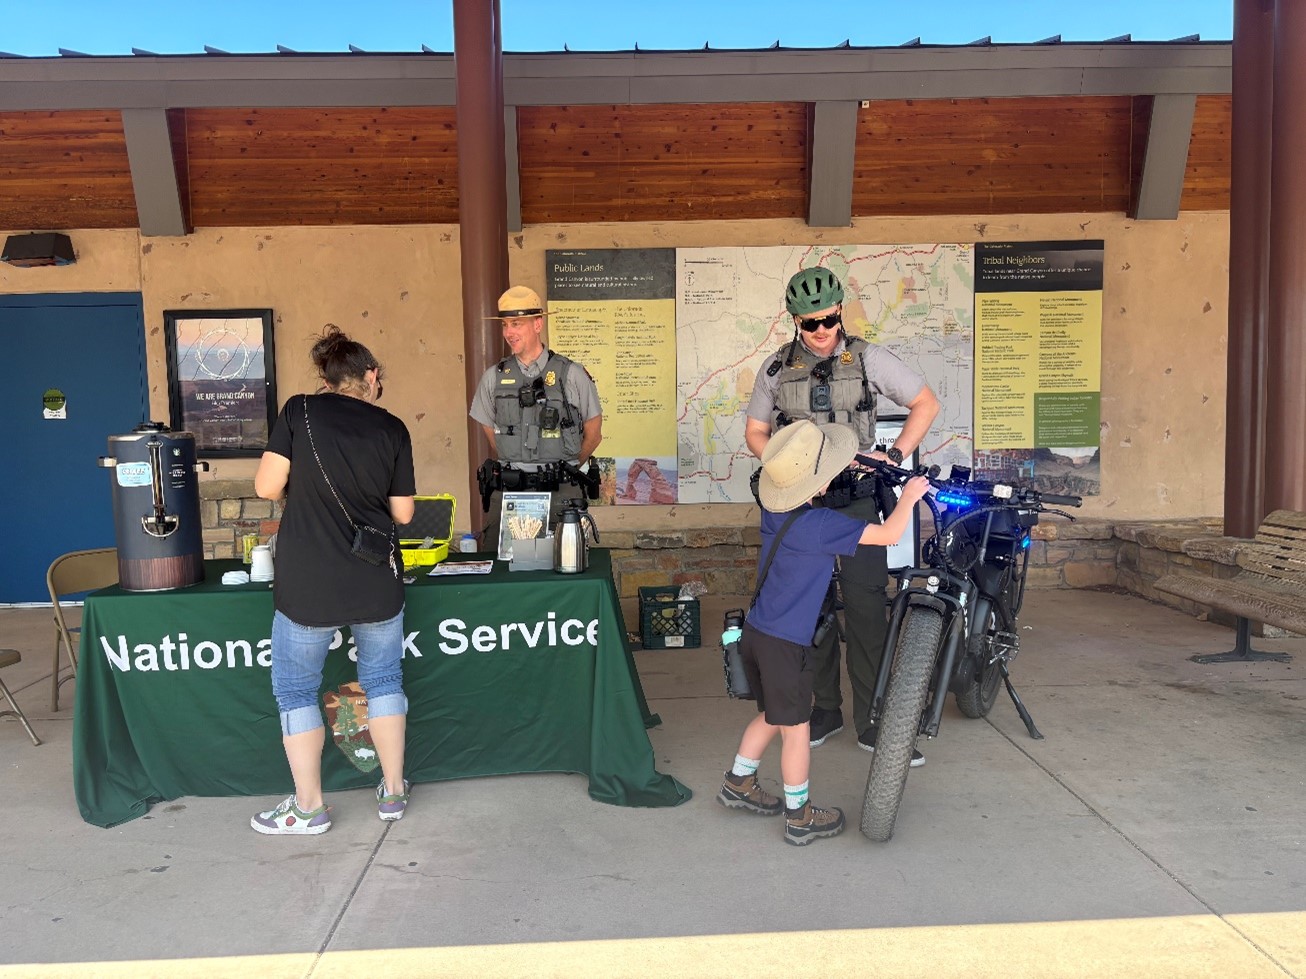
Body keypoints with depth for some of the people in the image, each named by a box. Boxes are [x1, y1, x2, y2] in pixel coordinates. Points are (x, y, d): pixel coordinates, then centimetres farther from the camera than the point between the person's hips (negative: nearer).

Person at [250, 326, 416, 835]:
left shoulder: (299, 412, -3)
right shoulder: (392, 429, 1)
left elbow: (267, 486, -7)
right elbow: (402, 512, 3)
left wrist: (308, 488, 12)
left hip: (307, 582, -2)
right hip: (377, 581, 2)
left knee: (296, 689, 14)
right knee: (383, 679, 18)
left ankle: (308, 807, 21)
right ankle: (393, 791, 27)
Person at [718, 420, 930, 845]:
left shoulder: (774, 508, 1)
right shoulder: (820, 525, -22)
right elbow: (889, 534, -19)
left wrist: (857, 461, 20)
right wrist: (909, 496, 1)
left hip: (755, 631, 8)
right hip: (785, 643, -8)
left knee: (771, 715, 25)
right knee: (795, 727, 7)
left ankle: (738, 783, 37)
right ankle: (799, 817, 21)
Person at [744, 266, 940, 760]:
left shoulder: (867, 358, 1)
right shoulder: (778, 367, 6)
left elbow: (926, 402, 7)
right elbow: (755, 432, 9)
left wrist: (894, 454, -6)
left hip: (857, 496, -2)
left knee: (866, 608, -5)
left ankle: (872, 722, 4)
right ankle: (825, 708, 21)